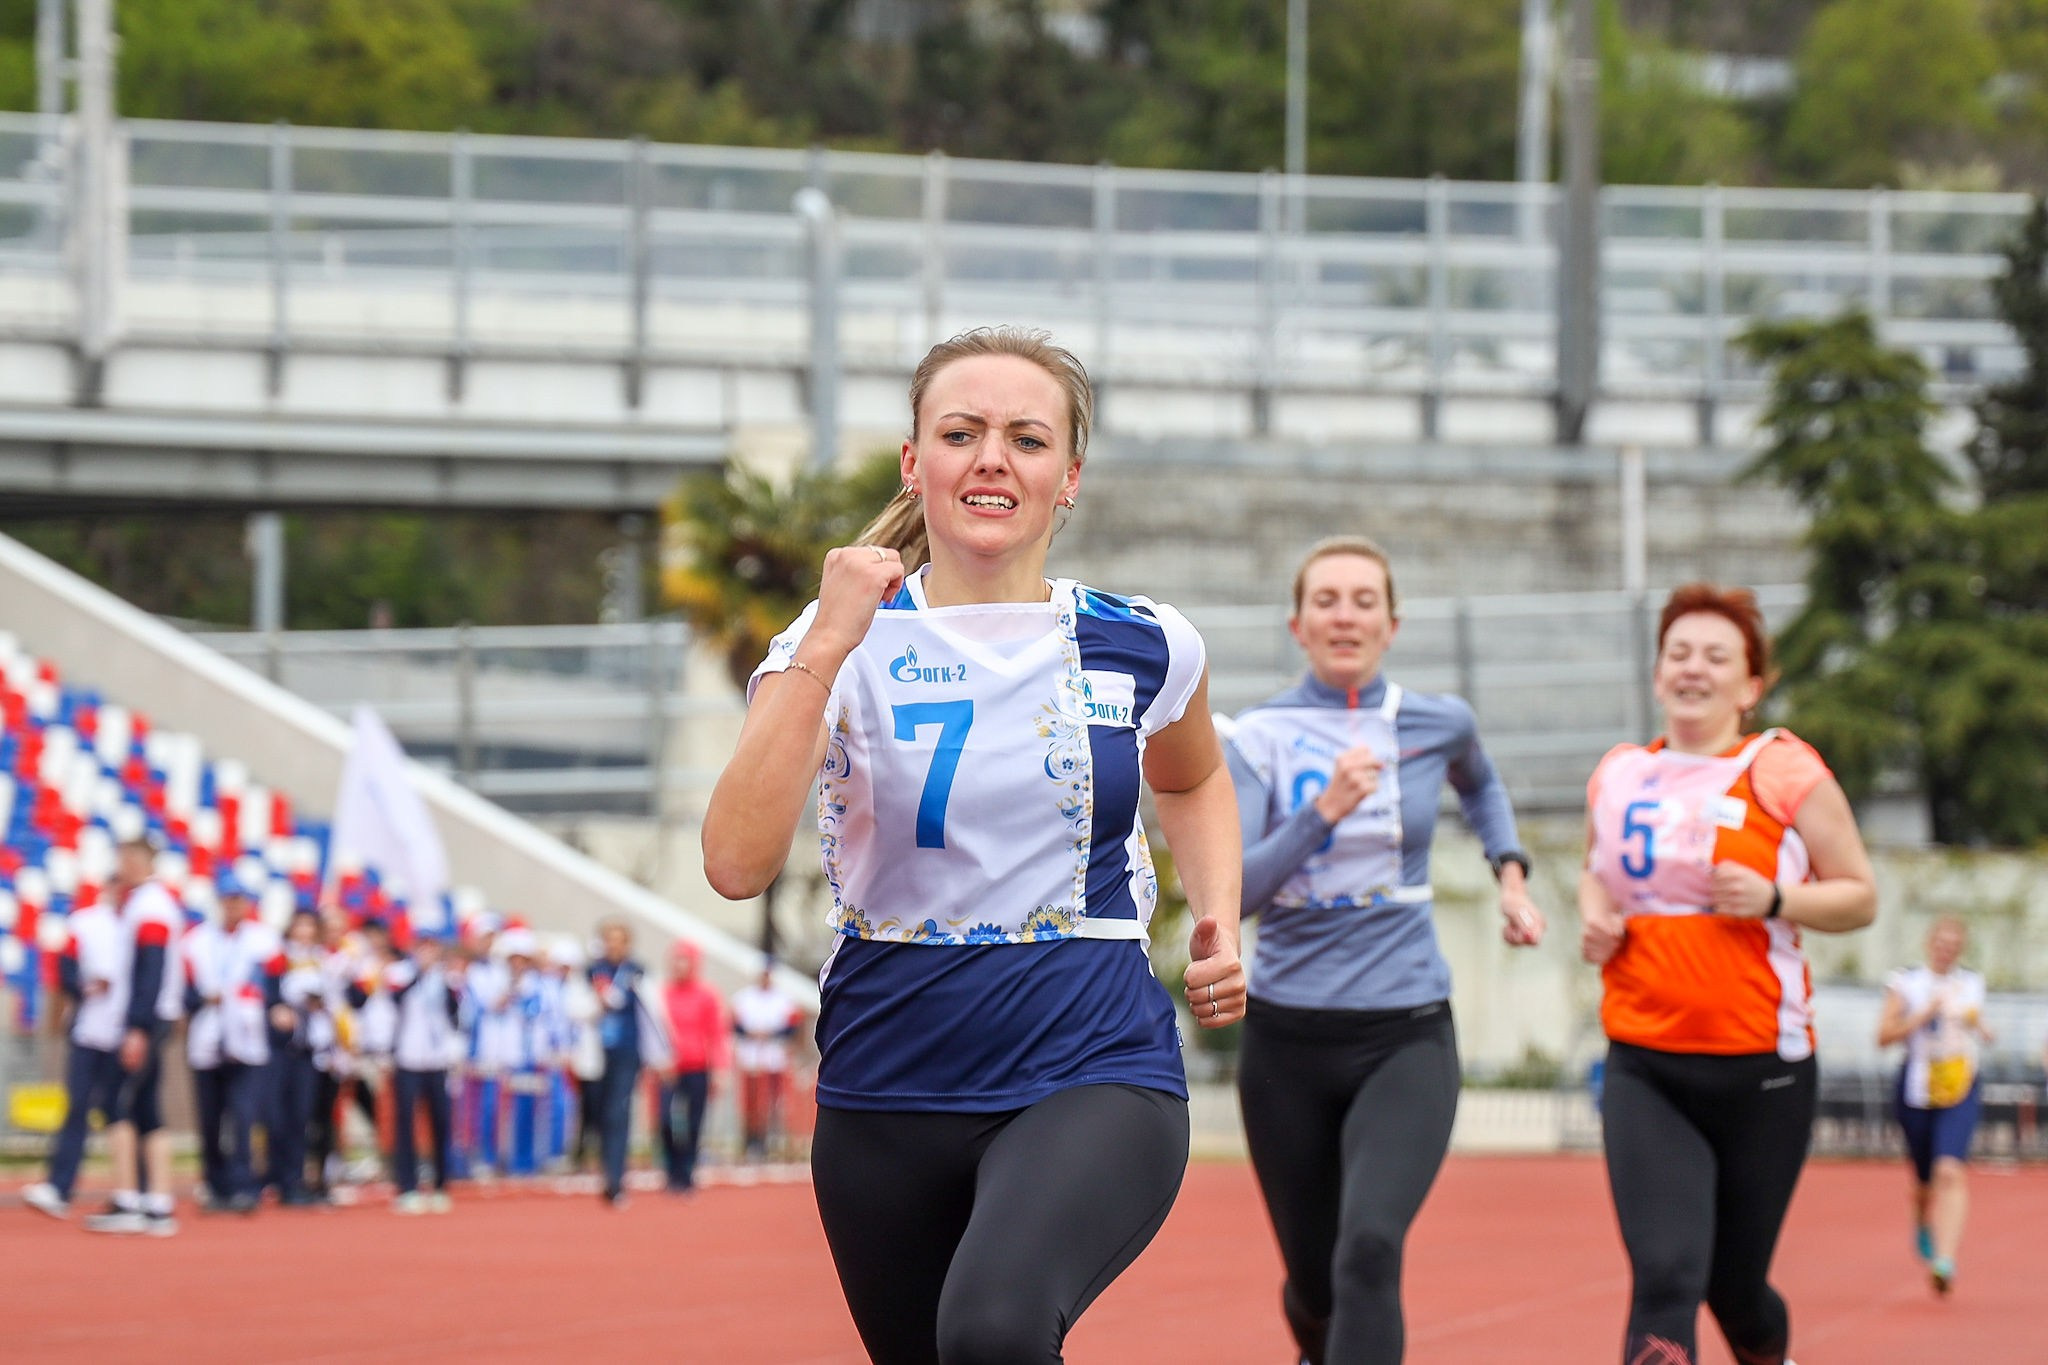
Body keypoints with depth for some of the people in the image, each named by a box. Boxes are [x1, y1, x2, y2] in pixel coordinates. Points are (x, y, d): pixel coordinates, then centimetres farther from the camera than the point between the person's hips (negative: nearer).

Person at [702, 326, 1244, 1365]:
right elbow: (737, 864, -20)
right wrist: (828, 645, -24)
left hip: (1095, 1082, -2)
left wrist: (1218, 923, 8)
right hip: (890, 1100, 2)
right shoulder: (838, 646, -4)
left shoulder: (1144, 647, 2)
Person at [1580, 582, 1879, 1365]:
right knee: (1665, 1277, -17)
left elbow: (1860, 897, 0)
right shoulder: (1618, 777, 8)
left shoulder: (1783, 772, -3)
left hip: (1761, 1068, -2)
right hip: (1644, 1071, 2)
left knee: (1734, 1286, 12)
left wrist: (1773, 899, -17)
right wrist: (1594, 916, 6)